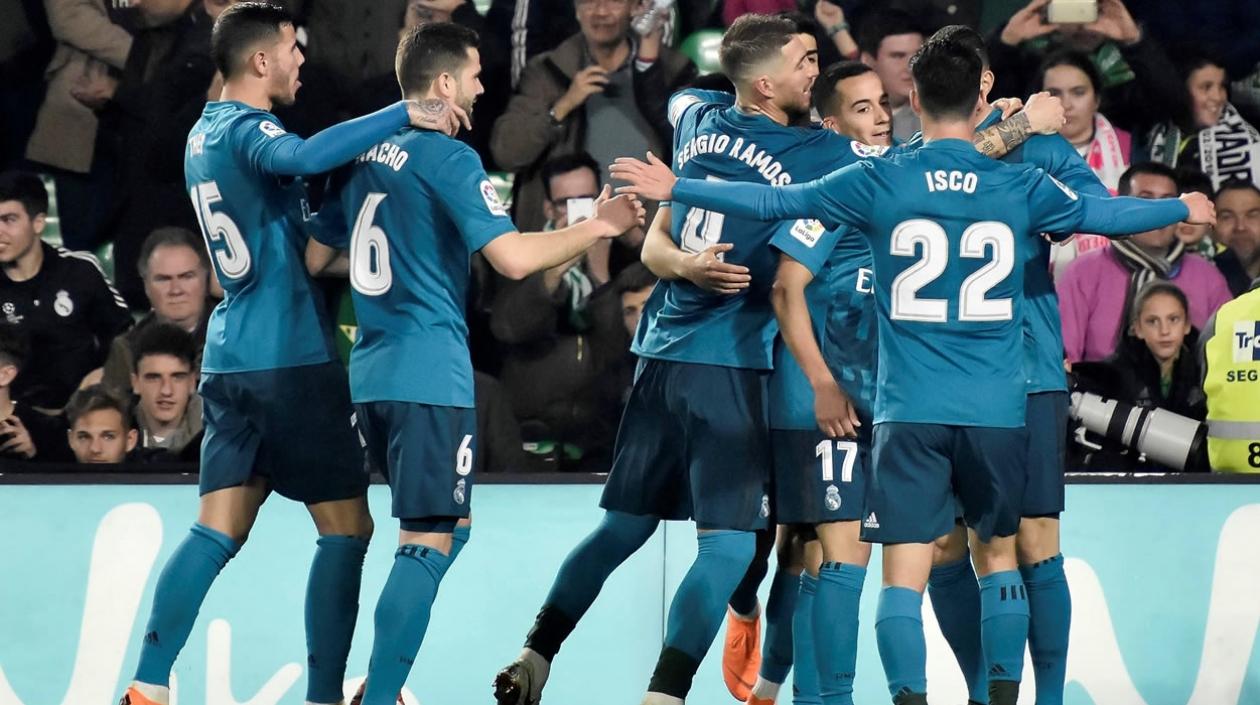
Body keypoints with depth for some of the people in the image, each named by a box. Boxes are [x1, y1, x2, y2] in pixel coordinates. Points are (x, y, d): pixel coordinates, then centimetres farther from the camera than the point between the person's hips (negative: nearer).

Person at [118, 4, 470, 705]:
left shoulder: (205, 134, 16)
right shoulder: (248, 130, -12)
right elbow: (305, 157, -36)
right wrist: (406, 114, -32)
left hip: (229, 359, 8)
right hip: (291, 358, -8)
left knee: (219, 530, 6)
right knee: (347, 527, 1)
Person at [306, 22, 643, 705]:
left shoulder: (363, 155, 13)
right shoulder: (447, 158, -11)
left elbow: (314, 258, 19)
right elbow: (512, 258, -18)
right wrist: (598, 226, -7)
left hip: (371, 370, 9)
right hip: (430, 373, -9)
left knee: (443, 528, 20)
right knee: (428, 542, -7)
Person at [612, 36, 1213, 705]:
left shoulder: (879, 182, -3)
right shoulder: (1022, 187, 1)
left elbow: (773, 202, 2)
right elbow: (1103, 213, 16)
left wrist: (677, 189, 14)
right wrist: (1184, 208, 35)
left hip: (909, 412, -2)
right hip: (998, 412, 2)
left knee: (904, 575, -2)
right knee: (997, 555, 19)